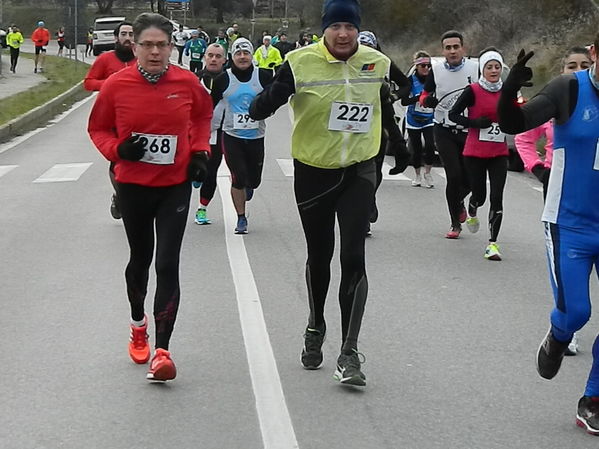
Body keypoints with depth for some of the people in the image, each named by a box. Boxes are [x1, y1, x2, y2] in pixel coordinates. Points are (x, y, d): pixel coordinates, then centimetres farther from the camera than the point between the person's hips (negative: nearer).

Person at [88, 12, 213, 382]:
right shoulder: (117, 85, -11)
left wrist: (200, 151, 2)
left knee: (167, 266, -10)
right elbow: (98, 128, 3)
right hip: (134, 185, 1)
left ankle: (162, 351, -8)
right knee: (140, 259, 17)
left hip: (176, 186, -1)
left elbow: (203, 115, 15)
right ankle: (138, 324, 45)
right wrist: (117, 149, -16)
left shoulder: (187, 82, -7)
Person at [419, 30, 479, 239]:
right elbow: (424, 97, 9)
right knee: (454, 175, -10)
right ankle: (456, 224, 4)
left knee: (470, 178, 4)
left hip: (469, 131, 1)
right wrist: (428, 100, -14)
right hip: (444, 131, -1)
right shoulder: (436, 70, -1)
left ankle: (457, 201, 39)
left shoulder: (475, 68, -3)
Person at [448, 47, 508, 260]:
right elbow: (453, 114, -6)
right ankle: (471, 214, 44)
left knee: (496, 197, -7)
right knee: (479, 195, 6)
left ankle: (493, 243, -1)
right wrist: (475, 123, -17)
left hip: (499, 154, 2)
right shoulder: (473, 91, -7)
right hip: (475, 153, -2)